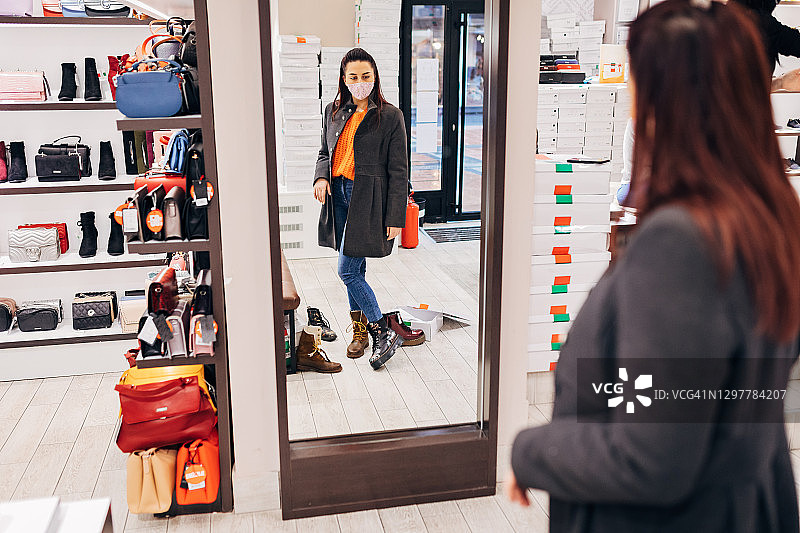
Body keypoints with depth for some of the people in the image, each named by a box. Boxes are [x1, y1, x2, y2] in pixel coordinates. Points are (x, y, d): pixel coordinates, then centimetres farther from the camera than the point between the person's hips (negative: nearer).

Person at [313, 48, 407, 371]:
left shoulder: (390, 116, -6)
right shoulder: (334, 112, 10)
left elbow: (398, 171, -7)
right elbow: (325, 152, 21)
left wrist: (395, 217, -10)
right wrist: (321, 177, -2)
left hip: (367, 200, -6)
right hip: (339, 195, 6)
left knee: (348, 270, -9)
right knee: (355, 269, 13)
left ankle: (383, 333, 5)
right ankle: (360, 330, 28)